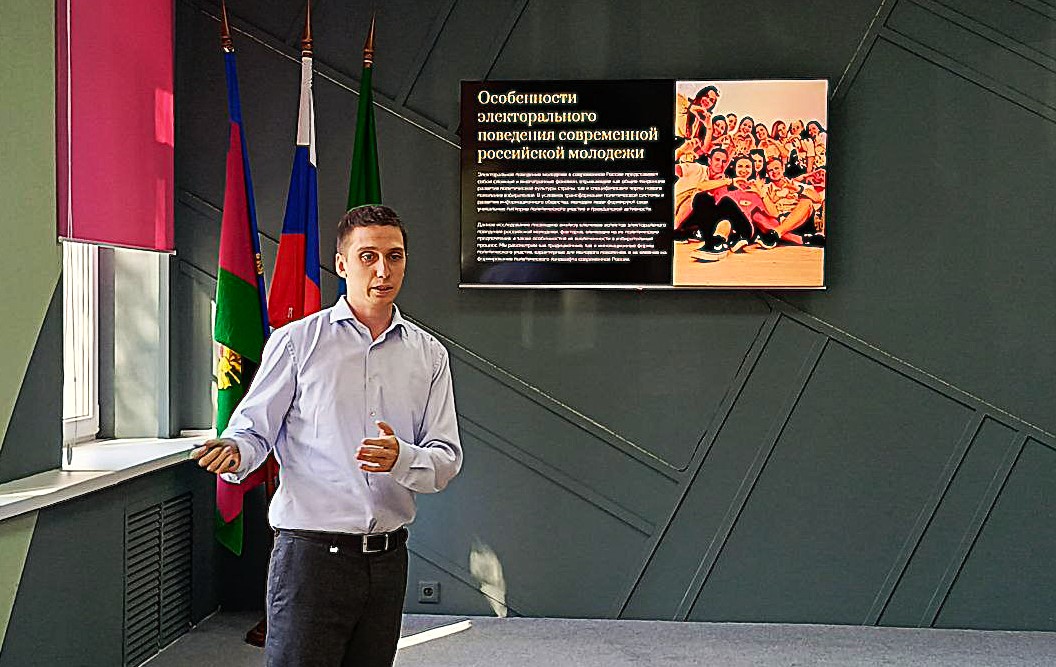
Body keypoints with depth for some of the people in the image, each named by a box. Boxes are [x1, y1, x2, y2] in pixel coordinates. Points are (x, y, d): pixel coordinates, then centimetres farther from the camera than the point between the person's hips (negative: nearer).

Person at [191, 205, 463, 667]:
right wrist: (234, 453, -23)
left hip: (388, 557, 4)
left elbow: (447, 459, 4)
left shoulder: (429, 355, 8)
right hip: (312, 554, -4)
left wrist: (402, 458, -17)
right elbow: (253, 429, 0)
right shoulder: (296, 341, -1)